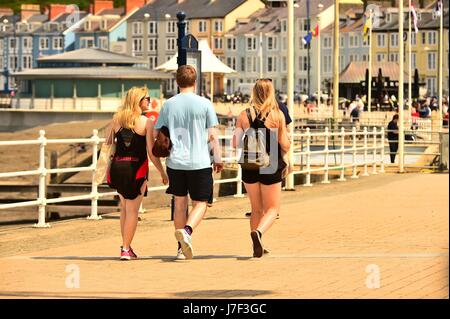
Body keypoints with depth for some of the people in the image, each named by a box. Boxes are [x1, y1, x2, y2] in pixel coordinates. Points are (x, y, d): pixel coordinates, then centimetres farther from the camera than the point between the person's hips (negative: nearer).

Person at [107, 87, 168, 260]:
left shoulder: (116, 119, 6)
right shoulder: (146, 122, -7)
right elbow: (151, 152, -10)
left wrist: (107, 169, 19)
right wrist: (162, 173, 0)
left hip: (117, 166, 5)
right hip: (136, 168, -5)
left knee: (124, 207, 21)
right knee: (132, 210, 4)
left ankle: (125, 245, 24)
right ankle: (126, 250, 4)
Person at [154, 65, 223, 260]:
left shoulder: (168, 104, 3)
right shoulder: (204, 104, -4)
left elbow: (156, 133, 7)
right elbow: (213, 136, -2)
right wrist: (218, 158, 9)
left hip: (175, 162, 3)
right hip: (199, 163, -3)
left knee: (180, 203, 14)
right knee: (200, 204, 5)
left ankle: (182, 248, 16)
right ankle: (187, 231, -23)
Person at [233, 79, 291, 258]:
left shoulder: (244, 115, -2)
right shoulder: (278, 115, -7)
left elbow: (235, 144, -1)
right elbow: (285, 146, -7)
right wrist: (287, 138, 16)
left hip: (249, 167, 3)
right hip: (271, 168, -3)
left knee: (256, 209, 18)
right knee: (272, 208, 7)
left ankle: (257, 247, 18)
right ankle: (258, 232, -21)